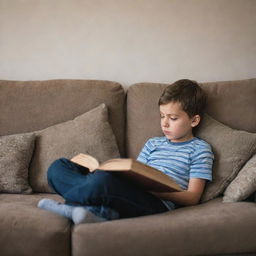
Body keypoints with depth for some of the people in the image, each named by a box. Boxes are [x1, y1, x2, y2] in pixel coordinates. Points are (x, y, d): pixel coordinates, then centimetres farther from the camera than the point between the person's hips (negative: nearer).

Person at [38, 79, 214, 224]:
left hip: (159, 204, -7)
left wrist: (157, 191, -14)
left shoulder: (199, 149, 10)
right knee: (59, 166, -4)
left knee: (103, 180, -39)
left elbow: (192, 198, 1)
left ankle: (69, 206, -12)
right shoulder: (153, 143, 29)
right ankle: (102, 212, -24)